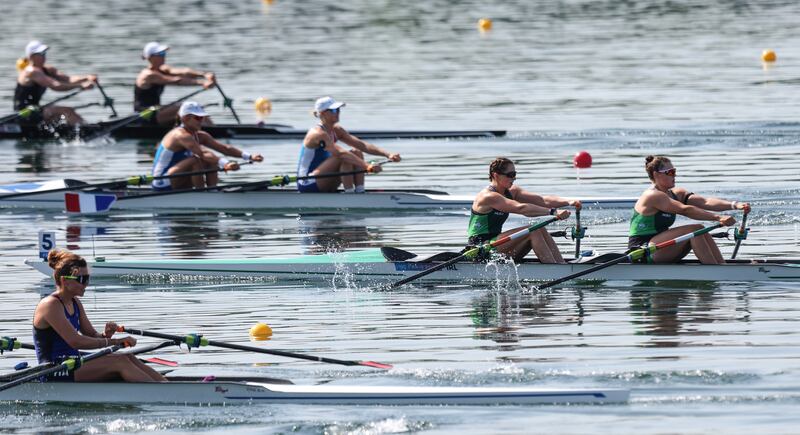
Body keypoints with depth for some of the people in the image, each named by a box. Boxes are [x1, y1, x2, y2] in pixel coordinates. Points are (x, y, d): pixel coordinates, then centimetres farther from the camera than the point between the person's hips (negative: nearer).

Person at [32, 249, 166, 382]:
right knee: (120, 362, -21)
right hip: (55, 374, -9)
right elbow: (75, 341, -24)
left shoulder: (75, 303, 14)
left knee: (128, 358, -8)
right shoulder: (50, 305, -15)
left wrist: (105, 335, -11)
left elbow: (92, 336, 14)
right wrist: (114, 341, -22)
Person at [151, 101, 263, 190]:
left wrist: (249, 156, -17)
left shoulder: (200, 136, 6)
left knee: (211, 162, -1)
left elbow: (223, 148, -4)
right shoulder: (181, 135, -22)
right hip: (163, 184, -9)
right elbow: (203, 153, -37)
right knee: (196, 161, -28)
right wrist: (224, 164, -51)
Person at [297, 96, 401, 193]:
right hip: (308, 184, -9)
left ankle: (360, 192, -12)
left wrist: (387, 154, -13)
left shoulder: (336, 130, 7)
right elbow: (341, 153, -33)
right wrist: (367, 166, -44)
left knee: (357, 153, -2)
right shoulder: (318, 134, -20)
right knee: (345, 158, -25)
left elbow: (361, 145, 0)